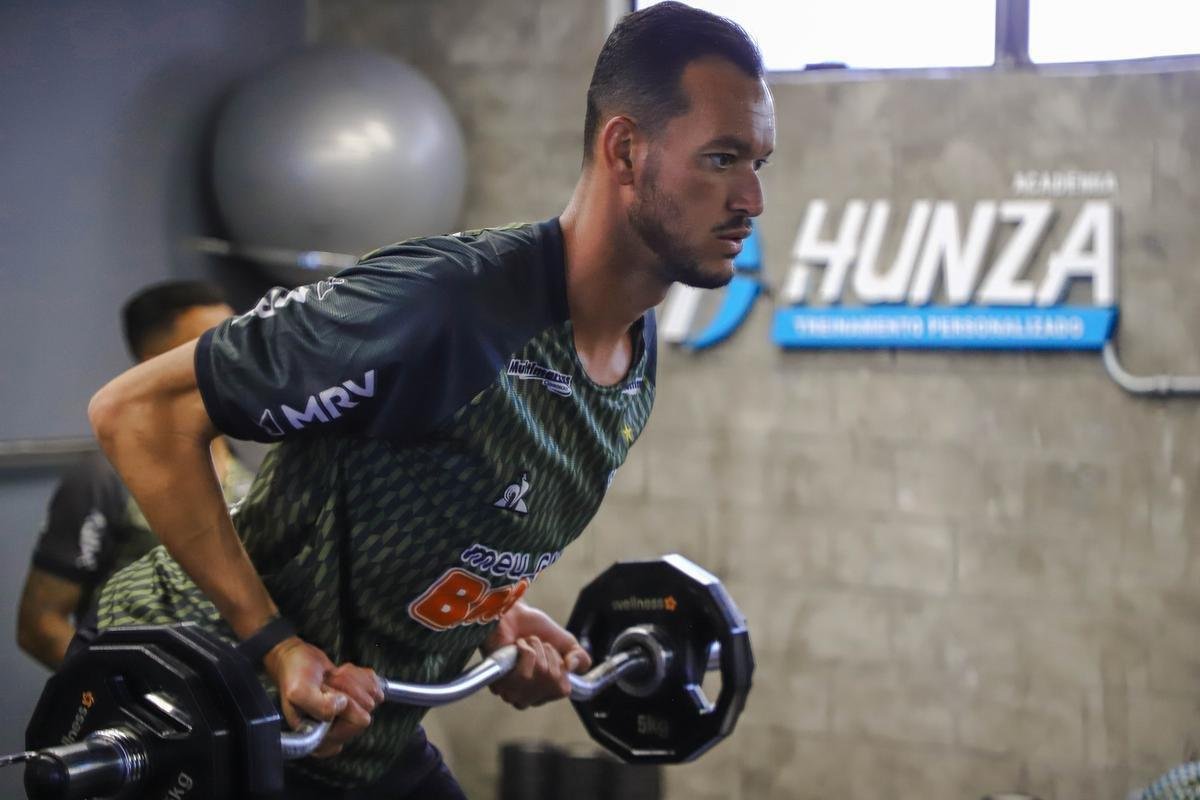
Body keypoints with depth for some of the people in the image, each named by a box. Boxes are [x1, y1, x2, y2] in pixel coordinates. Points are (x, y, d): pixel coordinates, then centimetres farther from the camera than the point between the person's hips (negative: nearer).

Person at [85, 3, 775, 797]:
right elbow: (139, 410, -27)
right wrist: (277, 648, -29)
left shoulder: (636, 360, 0)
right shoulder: (450, 303, -29)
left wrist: (493, 614, 4)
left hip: (365, 733, 8)